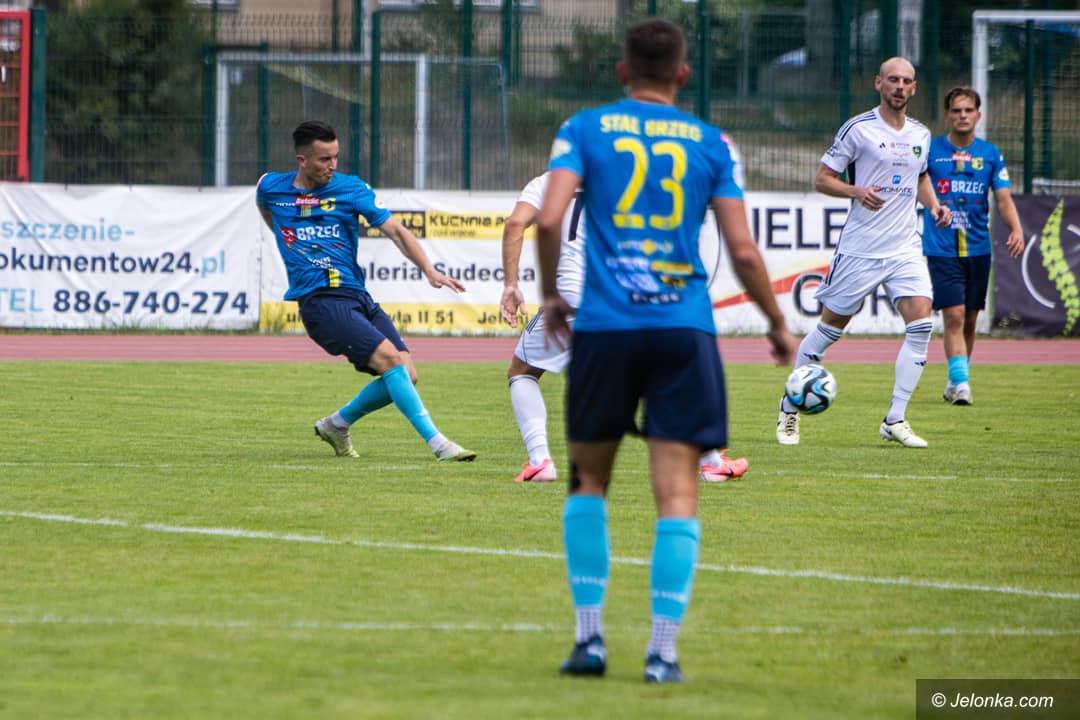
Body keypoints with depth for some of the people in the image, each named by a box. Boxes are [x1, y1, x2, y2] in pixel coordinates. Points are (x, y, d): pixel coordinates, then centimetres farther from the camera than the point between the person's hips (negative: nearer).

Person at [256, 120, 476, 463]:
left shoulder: (351, 188, 4)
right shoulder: (271, 188, 4)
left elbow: (395, 231, -4)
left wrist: (429, 271, -17)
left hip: (358, 295, 4)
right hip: (320, 302, -4)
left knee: (405, 375, -6)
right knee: (388, 357, -23)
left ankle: (337, 424, 18)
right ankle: (438, 443, -26)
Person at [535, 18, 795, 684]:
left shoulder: (585, 130, 5)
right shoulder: (711, 145, 7)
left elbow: (549, 220, -7)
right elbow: (743, 251, 2)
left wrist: (550, 296, 9)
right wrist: (778, 325, 16)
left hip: (603, 328, 1)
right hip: (683, 329, 0)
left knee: (590, 479, 16)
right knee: (677, 490, -1)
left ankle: (589, 637, 11)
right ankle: (662, 650, -7)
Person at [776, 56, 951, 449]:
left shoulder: (920, 134, 11)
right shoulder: (858, 128, -6)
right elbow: (822, 179, -4)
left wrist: (934, 205, 10)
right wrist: (858, 191, -22)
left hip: (906, 247, 4)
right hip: (859, 249, -4)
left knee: (921, 323, -13)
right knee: (830, 327, 4)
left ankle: (895, 420, -7)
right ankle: (789, 409, 22)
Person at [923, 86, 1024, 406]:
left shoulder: (990, 154, 5)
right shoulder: (930, 150, -1)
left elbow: (1004, 199, 0)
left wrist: (1016, 229, -18)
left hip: (978, 248, 3)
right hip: (941, 248, -3)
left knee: (969, 320, 10)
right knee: (954, 316, -15)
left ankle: (954, 382, 24)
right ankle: (960, 383, -18)